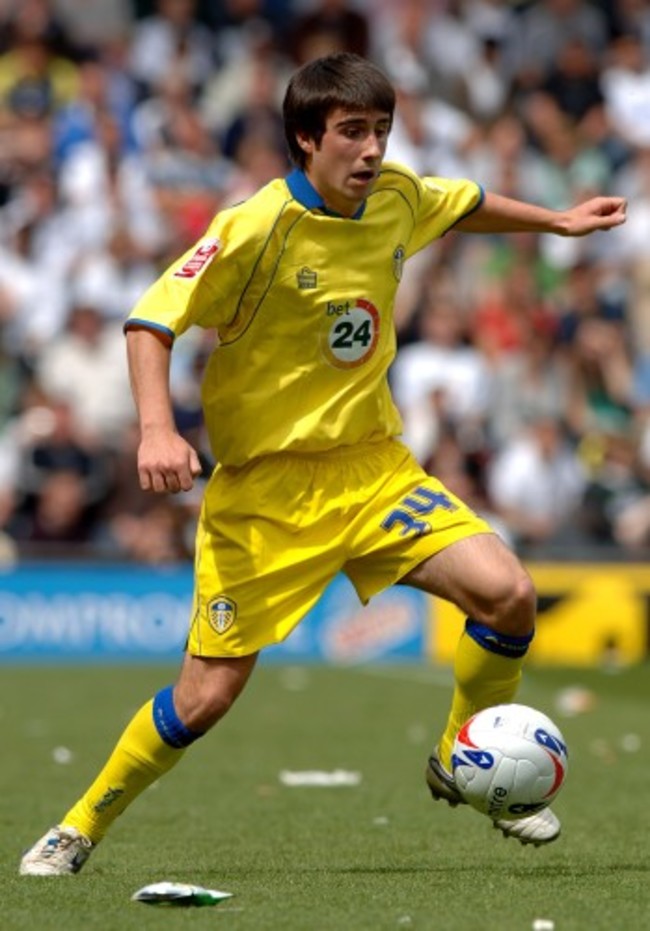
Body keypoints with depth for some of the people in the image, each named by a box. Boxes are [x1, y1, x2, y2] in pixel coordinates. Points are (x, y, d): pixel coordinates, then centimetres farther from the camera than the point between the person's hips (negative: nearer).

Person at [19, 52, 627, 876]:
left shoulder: (396, 200, -1)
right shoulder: (257, 229, -19)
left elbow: (464, 207, 24)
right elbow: (151, 322, -17)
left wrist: (557, 221, 32)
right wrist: (156, 430, -30)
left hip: (372, 467, 5)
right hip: (264, 488, -5)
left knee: (506, 593, -16)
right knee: (207, 694, -6)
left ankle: (460, 765, 10)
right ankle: (79, 830, 16)